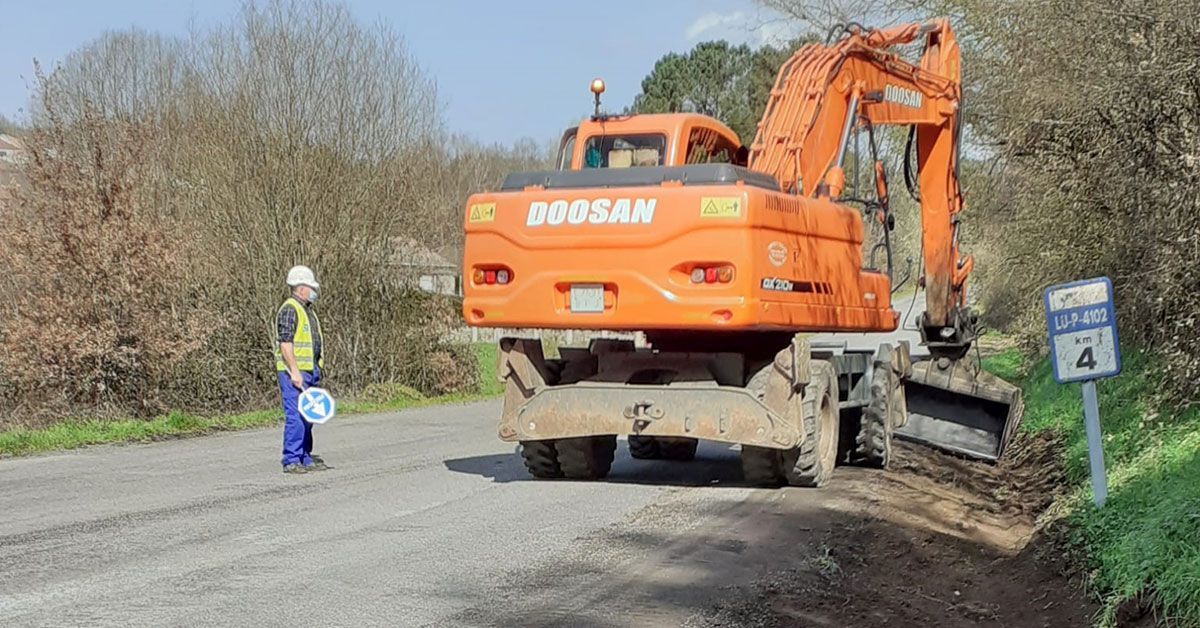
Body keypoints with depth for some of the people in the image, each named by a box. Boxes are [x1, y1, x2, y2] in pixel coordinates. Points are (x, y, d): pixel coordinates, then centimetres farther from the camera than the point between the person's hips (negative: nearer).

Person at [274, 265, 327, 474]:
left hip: (308, 371, 10)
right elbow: (285, 343, -18)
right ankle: (291, 461, -7)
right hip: (293, 372, -10)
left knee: (307, 416, 12)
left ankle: (306, 458, 19)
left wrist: (316, 370, 22)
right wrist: (294, 372, -22)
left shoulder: (307, 309, 19)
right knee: (295, 416, -10)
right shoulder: (289, 310, -12)